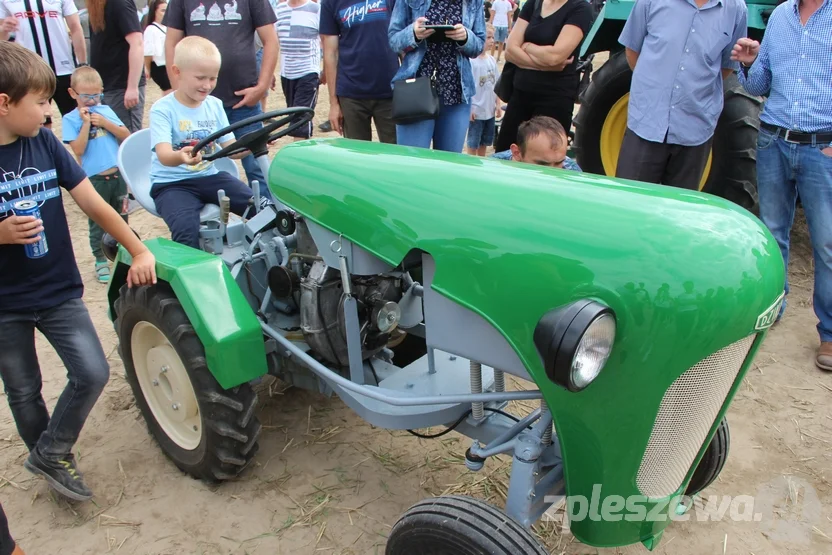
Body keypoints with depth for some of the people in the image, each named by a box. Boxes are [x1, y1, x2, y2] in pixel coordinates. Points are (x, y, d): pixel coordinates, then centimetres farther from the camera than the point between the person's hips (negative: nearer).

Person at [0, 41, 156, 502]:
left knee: (92, 374, -5)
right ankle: (49, 458, 37)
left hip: (59, 291, 3)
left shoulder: (44, 143, -4)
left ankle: (50, 455, 18)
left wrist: (138, 250, -6)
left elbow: (92, 203, -2)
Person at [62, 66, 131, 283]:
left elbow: (126, 135, 0)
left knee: (121, 217, 17)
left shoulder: (106, 110, 6)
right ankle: (101, 261, 17)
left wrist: (105, 123, -12)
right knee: (98, 222, 5)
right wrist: (86, 123, -17)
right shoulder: (71, 119, -5)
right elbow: (78, 149, -14)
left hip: (118, 173, 4)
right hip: (94, 179, -3)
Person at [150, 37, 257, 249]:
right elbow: (164, 155, -24)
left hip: (209, 176, 5)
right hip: (171, 183, -4)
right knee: (187, 229, -33)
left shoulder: (215, 105, 7)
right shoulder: (162, 109, -9)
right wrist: (180, 156, -48)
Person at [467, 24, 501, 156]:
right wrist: (469, 108, -17)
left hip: (490, 110, 6)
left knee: (485, 142, 17)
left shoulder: (492, 60, 5)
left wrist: (498, 104, 10)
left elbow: (495, 85, 11)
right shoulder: (470, 60, -15)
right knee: (473, 143, 6)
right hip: (476, 110, -6)